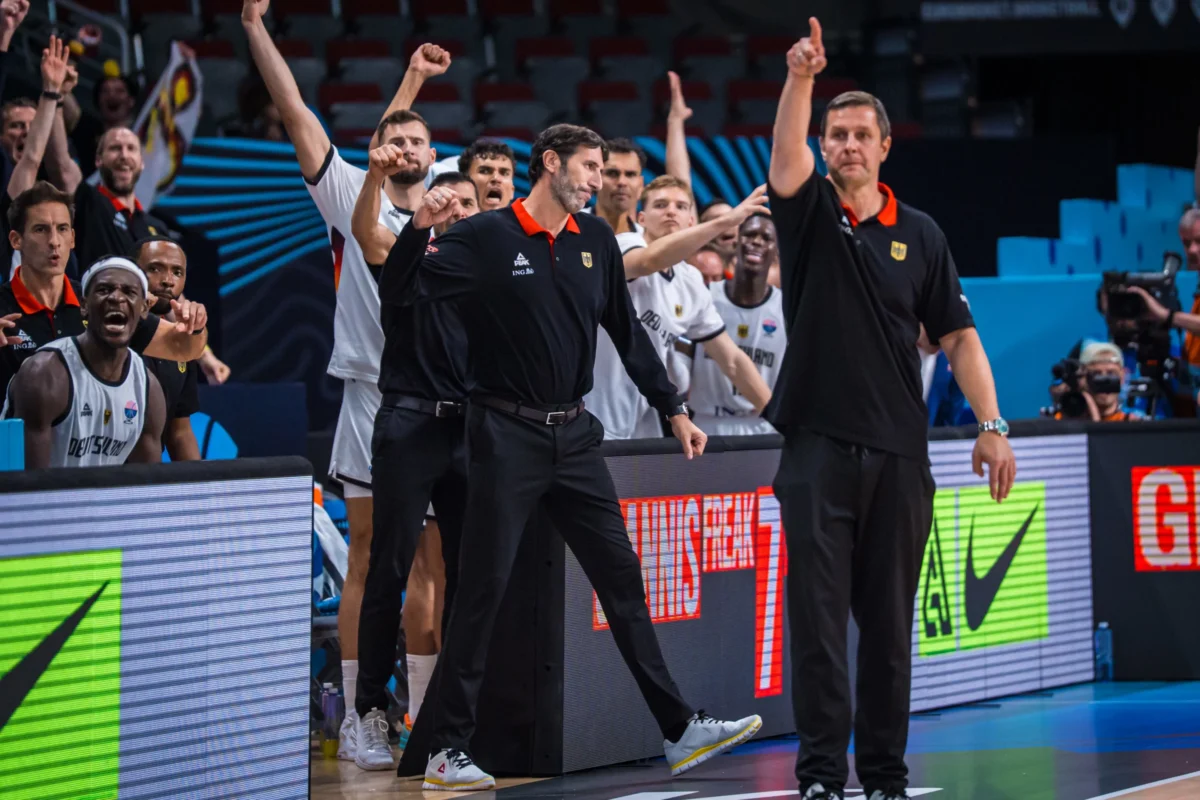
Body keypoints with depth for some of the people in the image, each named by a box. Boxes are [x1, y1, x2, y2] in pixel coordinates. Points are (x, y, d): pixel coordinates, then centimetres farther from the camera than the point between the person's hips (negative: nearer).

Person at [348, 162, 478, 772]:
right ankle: (371, 714, -4)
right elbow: (364, 230, -18)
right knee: (390, 573, -5)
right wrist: (376, 177, -37)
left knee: (466, 573, 6)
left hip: (469, 430, 5)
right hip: (409, 426, -4)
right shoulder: (407, 261, 3)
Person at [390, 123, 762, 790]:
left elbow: (628, 332, 18)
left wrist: (674, 410, 19)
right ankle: (448, 751, 3)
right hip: (508, 435, -5)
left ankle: (679, 730, 10)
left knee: (623, 578, 6)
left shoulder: (596, 241, 10)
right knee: (482, 592, -3)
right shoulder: (484, 238, -7)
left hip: (575, 435, 5)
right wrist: (420, 230, -25)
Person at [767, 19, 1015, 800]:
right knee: (818, 615, -6)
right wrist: (800, 79, -35)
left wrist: (991, 425, -2)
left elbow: (958, 336, 8)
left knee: (889, 619, 6)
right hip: (817, 445, -2)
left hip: (900, 452, 2)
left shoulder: (920, 235, 9)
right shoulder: (809, 214, 3)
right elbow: (786, 160, -18)